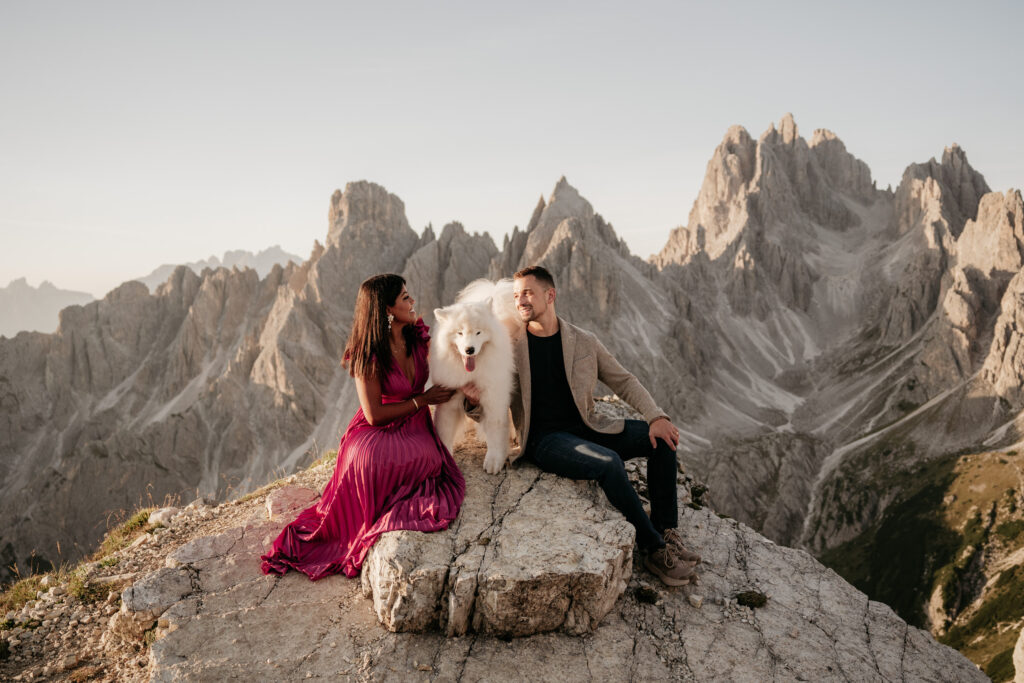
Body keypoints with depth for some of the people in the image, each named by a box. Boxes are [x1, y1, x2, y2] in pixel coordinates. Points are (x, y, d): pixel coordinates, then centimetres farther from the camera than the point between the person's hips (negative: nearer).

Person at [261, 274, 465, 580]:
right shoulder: (368, 355, -14)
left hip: (416, 432, 4)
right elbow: (374, 414, -16)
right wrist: (422, 400, -10)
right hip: (377, 435, -4)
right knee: (367, 455, -38)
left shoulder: (419, 337, 1)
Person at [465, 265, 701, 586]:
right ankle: (653, 549, -16)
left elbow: (624, 381, 10)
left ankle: (666, 532, -2)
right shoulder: (509, 347, -1)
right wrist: (474, 401, -25)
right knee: (608, 462, -31)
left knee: (662, 438, -11)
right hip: (543, 438, -4)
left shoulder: (584, 341, 7)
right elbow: (487, 411, 1)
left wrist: (657, 416, -5)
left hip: (586, 428, 5)